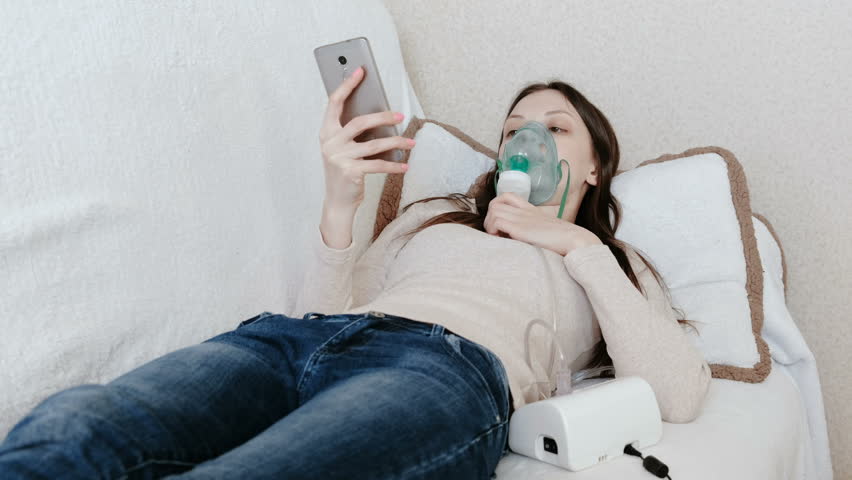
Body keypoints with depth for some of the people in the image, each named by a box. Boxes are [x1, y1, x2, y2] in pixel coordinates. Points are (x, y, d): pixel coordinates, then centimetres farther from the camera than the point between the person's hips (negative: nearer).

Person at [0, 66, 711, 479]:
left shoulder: (612, 263, 31)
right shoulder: (434, 214, 38)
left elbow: (681, 395, 11)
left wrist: (580, 246, 11)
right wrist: (340, 206, 4)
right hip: (300, 336, 4)